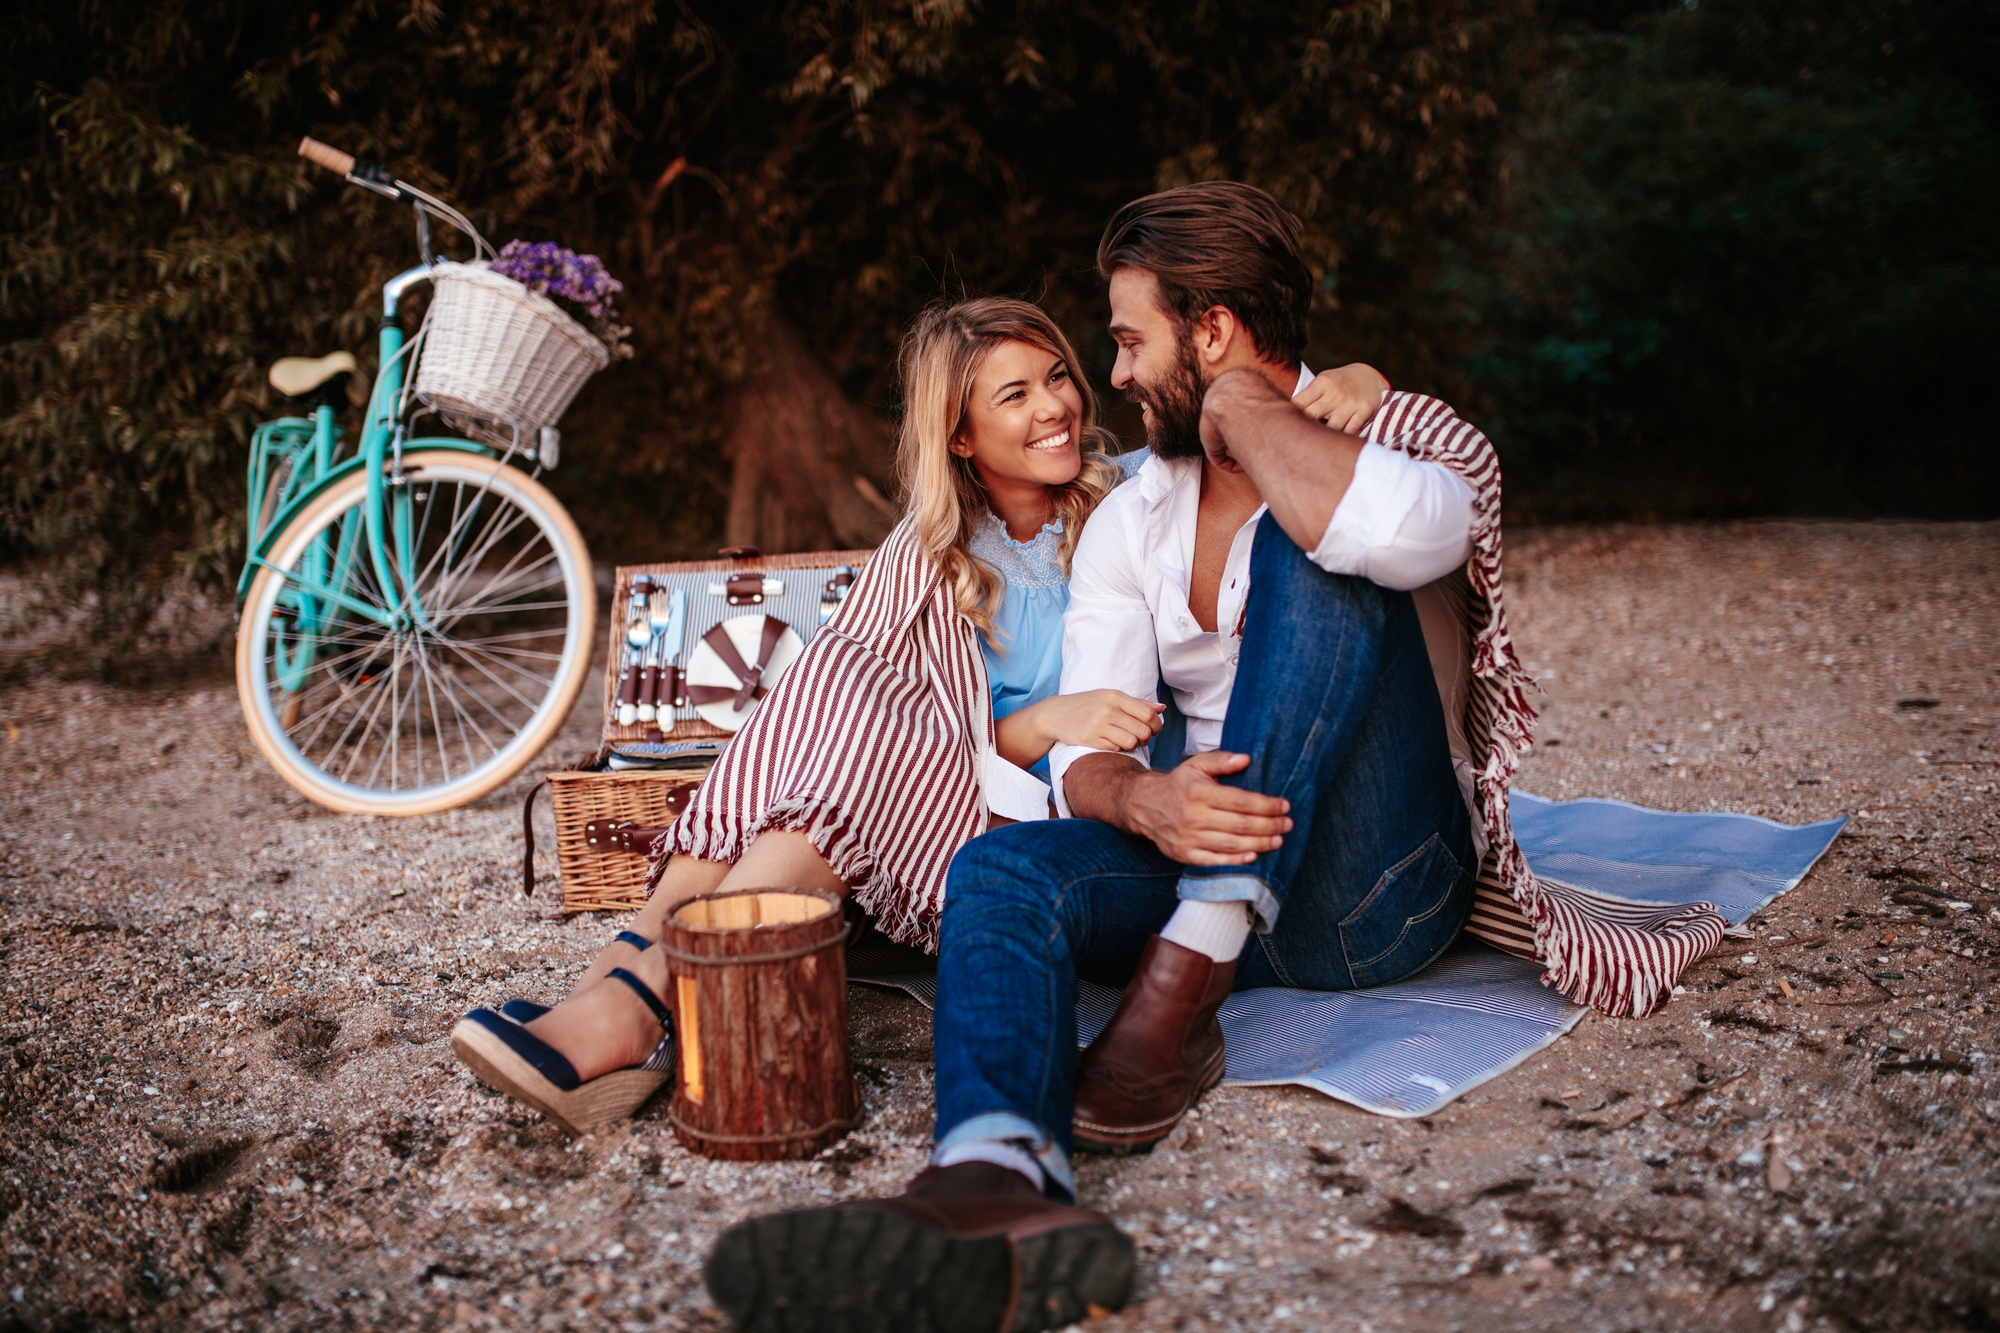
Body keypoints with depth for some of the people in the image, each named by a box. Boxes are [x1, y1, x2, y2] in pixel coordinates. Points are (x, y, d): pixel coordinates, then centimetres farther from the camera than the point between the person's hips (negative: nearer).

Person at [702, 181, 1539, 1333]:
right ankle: (996, 1185, -57)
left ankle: (1187, 984, -30)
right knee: (1001, 868, -26)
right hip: (1200, 853, 4)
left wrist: (1238, 405, -13)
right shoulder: (1128, 522, 14)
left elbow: (1399, 530, -31)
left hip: (1381, 889, -4)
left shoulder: (1407, 438, -2)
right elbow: (1083, 742, -1)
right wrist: (1143, 801, -26)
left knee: (1315, 550, -24)